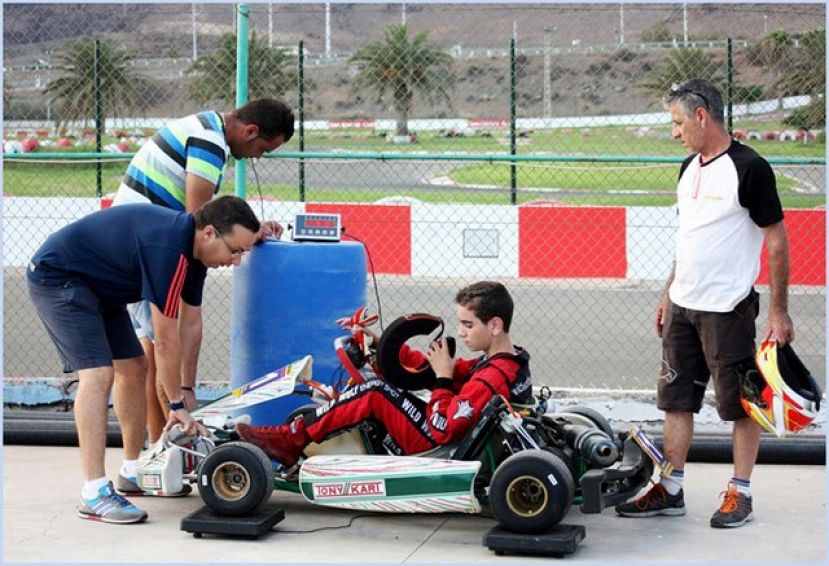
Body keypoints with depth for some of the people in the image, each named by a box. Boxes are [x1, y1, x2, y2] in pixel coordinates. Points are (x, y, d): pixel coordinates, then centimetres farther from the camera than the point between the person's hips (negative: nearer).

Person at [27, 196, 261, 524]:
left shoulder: (192, 250, -1)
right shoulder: (167, 248, -31)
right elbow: (166, 340, -25)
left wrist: (184, 396, 6)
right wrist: (177, 404, -16)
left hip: (95, 285, 10)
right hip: (57, 277, -10)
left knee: (134, 368, 12)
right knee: (98, 373, -21)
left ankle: (134, 472, 27)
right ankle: (94, 493, -23)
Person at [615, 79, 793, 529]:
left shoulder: (749, 168, -12)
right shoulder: (689, 169, 12)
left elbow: (777, 240, -11)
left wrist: (779, 312, -12)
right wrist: (668, 294, 19)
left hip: (728, 308, -8)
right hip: (682, 306, 8)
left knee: (741, 404, 2)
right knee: (676, 399, 10)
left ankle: (740, 493, 13)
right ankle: (670, 491, 18)